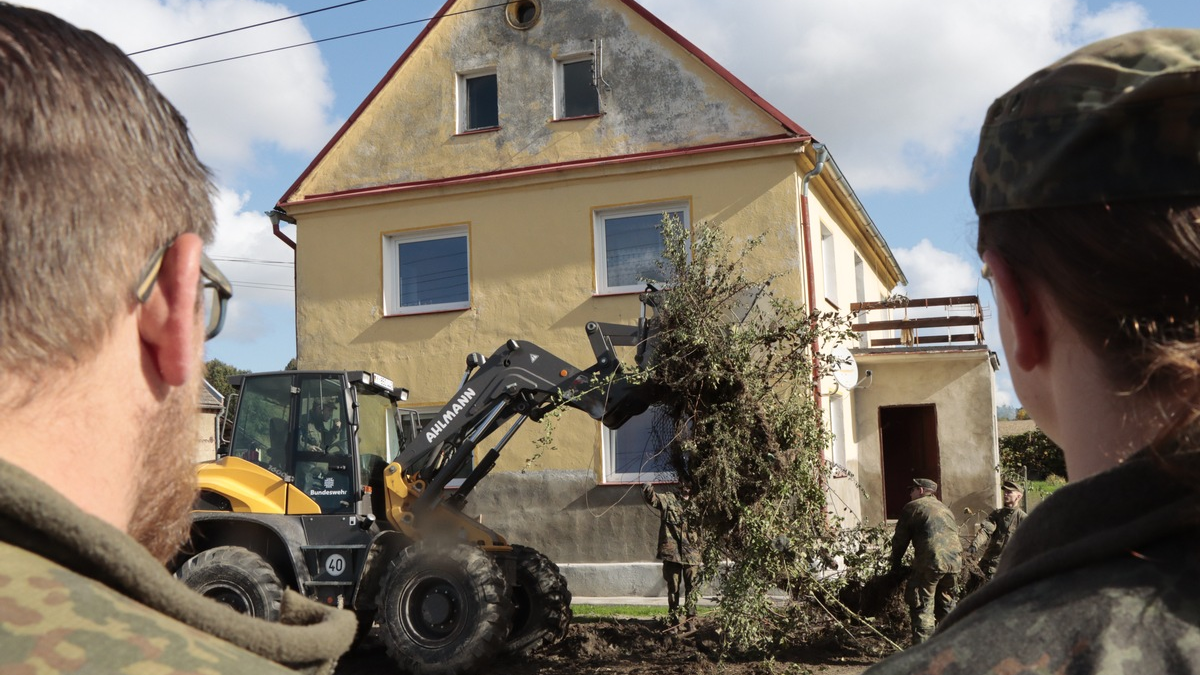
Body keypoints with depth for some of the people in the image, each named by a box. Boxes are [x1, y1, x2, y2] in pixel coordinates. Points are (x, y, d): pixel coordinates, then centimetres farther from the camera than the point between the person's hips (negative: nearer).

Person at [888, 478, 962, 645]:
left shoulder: (912, 507, 8)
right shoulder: (945, 509, 27)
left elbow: (900, 540, 9)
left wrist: (895, 566, 20)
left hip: (930, 562, -6)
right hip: (954, 561, 6)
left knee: (922, 607, -1)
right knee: (947, 605, 21)